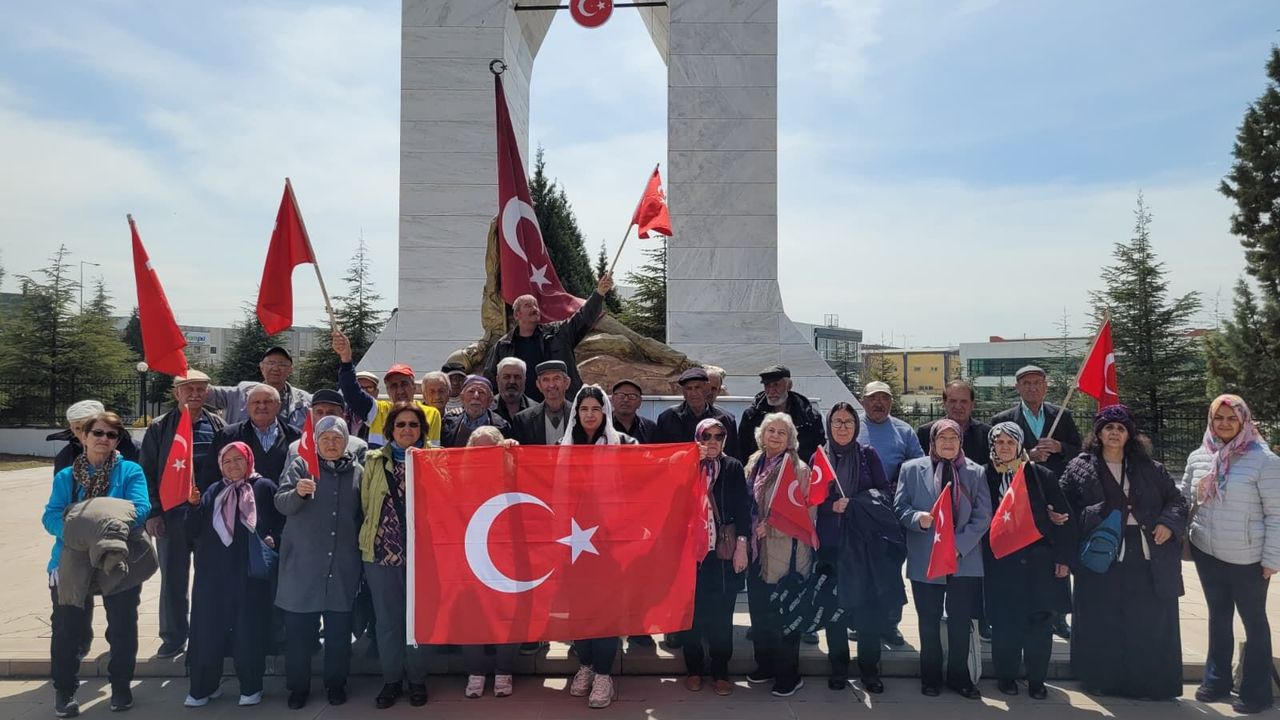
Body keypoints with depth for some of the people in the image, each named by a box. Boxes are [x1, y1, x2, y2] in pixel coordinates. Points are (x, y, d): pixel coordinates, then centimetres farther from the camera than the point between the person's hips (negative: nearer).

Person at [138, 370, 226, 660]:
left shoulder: (218, 426, 3)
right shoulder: (160, 428, 2)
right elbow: (147, 472, 2)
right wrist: (152, 512, -5)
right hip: (172, 514, 0)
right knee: (173, 578, 8)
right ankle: (174, 637, 20)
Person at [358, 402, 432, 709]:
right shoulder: (374, 460, 5)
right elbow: (366, 504, 8)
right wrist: (375, 536, 7)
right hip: (382, 552, 1)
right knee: (387, 619, 9)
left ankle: (417, 680, 23)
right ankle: (391, 680, 24)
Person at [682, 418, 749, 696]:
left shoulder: (733, 467, 5)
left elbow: (743, 508, 3)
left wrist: (741, 546, -4)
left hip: (724, 551, 0)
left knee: (722, 614, 3)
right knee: (693, 612, 4)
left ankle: (720, 671, 14)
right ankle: (693, 669, 17)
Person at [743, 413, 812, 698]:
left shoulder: (799, 469, -11)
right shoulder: (754, 464, 7)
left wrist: (771, 526, -17)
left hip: (785, 554, -6)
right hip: (757, 551, 6)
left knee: (783, 615, 3)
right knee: (759, 612, 15)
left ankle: (789, 675, 18)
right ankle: (765, 664, 32)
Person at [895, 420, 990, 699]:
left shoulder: (975, 472, 4)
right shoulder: (912, 469, 3)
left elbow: (982, 516, -1)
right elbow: (899, 507, 1)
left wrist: (959, 545, -12)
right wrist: (917, 518, -21)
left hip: (964, 559, 1)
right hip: (925, 560, 0)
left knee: (961, 621, 7)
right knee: (929, 621, 9)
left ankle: (959, 676, 22)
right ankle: (931, 676, 22)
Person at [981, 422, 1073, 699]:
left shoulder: (1042, 475, 1)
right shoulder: (984, 477, 0)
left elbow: (1063, 517, 3)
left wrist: (1063, 557, 0)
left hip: (1039, 561, 1)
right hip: (1001, 563, 0)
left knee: (1040, 622, 5)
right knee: (1005, 622, 3)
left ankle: (1036, 679, 19)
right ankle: (1006, 675, 20)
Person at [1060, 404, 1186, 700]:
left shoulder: (1149, 468, 9)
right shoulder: (1079, 468, 3)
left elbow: (1176, 499, 12)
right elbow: (1067, 509, -1)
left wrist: (1169, 523, -5)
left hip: (1148, 556, 2)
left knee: (1149, 623, 6)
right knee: (1104, 623, 4)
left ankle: (1151, 683, 20)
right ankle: (1102, 680, 18)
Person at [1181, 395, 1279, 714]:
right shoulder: (1198, 457, 1)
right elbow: (1183, 499, 12)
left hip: (1248, 559, -4)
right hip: (1207, 554, 4)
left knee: (1253, 621, 11)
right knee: (1218, 616, 17)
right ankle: (1216, 680, 30)